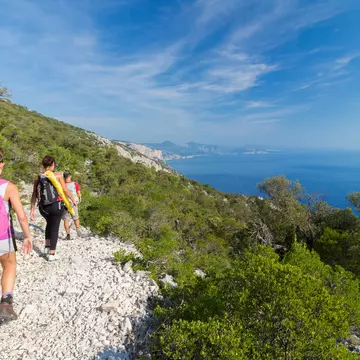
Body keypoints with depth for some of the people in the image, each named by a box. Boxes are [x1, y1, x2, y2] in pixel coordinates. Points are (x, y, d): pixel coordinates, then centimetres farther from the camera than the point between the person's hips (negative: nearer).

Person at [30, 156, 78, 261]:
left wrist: (32, 209, 9)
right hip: (56, 206, -4)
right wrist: (74, 200, 4)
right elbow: (65, 190, -10)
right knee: (54, 228, 8)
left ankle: (47, 247, 30)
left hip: (43, 208, 4)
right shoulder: (58, 175, -10)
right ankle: (51, 254, 13)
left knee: (49, 223, 30)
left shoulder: (38, 178, 2)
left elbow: (34, 195, 3)